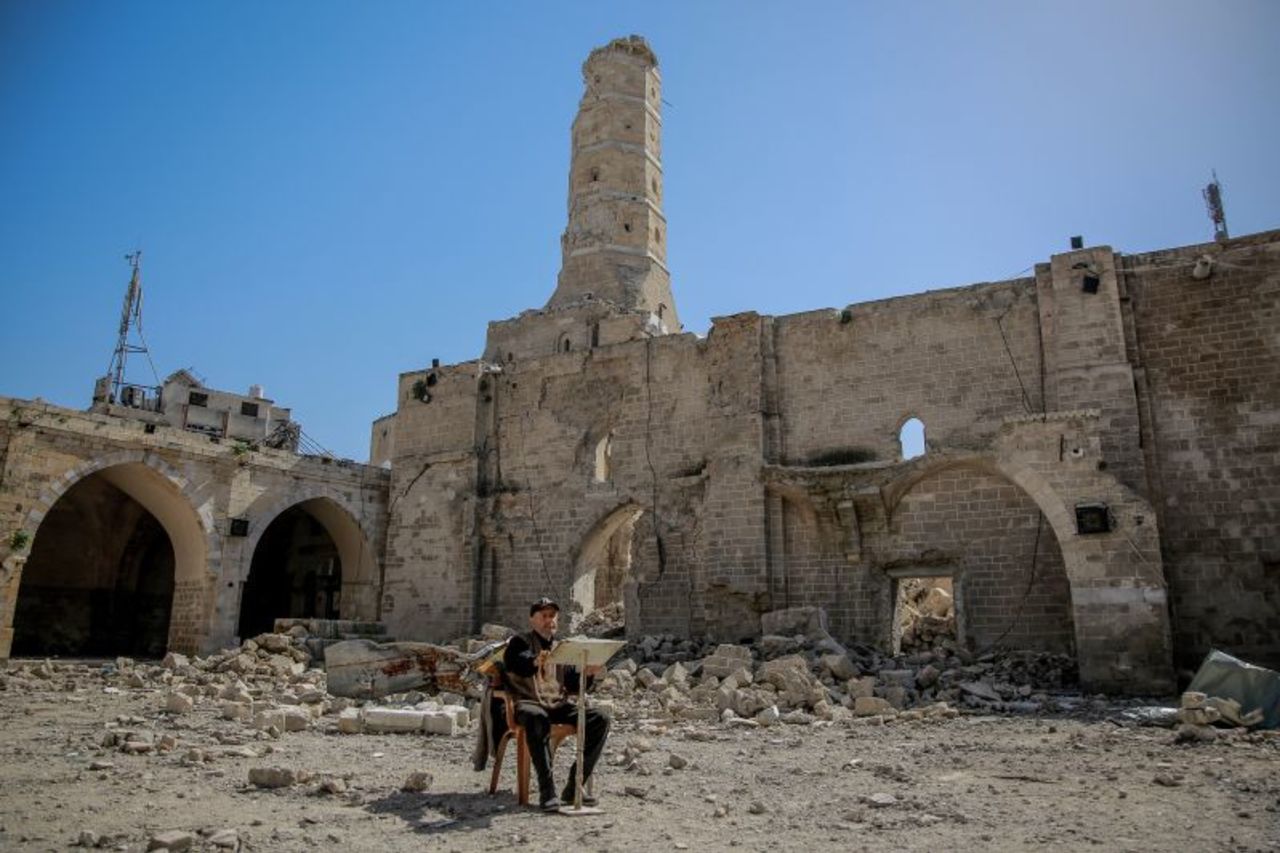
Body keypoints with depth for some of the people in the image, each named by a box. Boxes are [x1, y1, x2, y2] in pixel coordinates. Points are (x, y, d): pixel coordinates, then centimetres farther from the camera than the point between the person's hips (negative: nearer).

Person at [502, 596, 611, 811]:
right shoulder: (521, 642, 6)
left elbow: (571, 685, 16)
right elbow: (511, 662, -18)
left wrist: (587, 674, -6)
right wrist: (534, 663, -41)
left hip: (558, 705, 5)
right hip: (528, 702, -5)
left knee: (600, 719, -16)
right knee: (538, 718, -40)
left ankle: (574, 786, -15)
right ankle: (547, 789, -36)